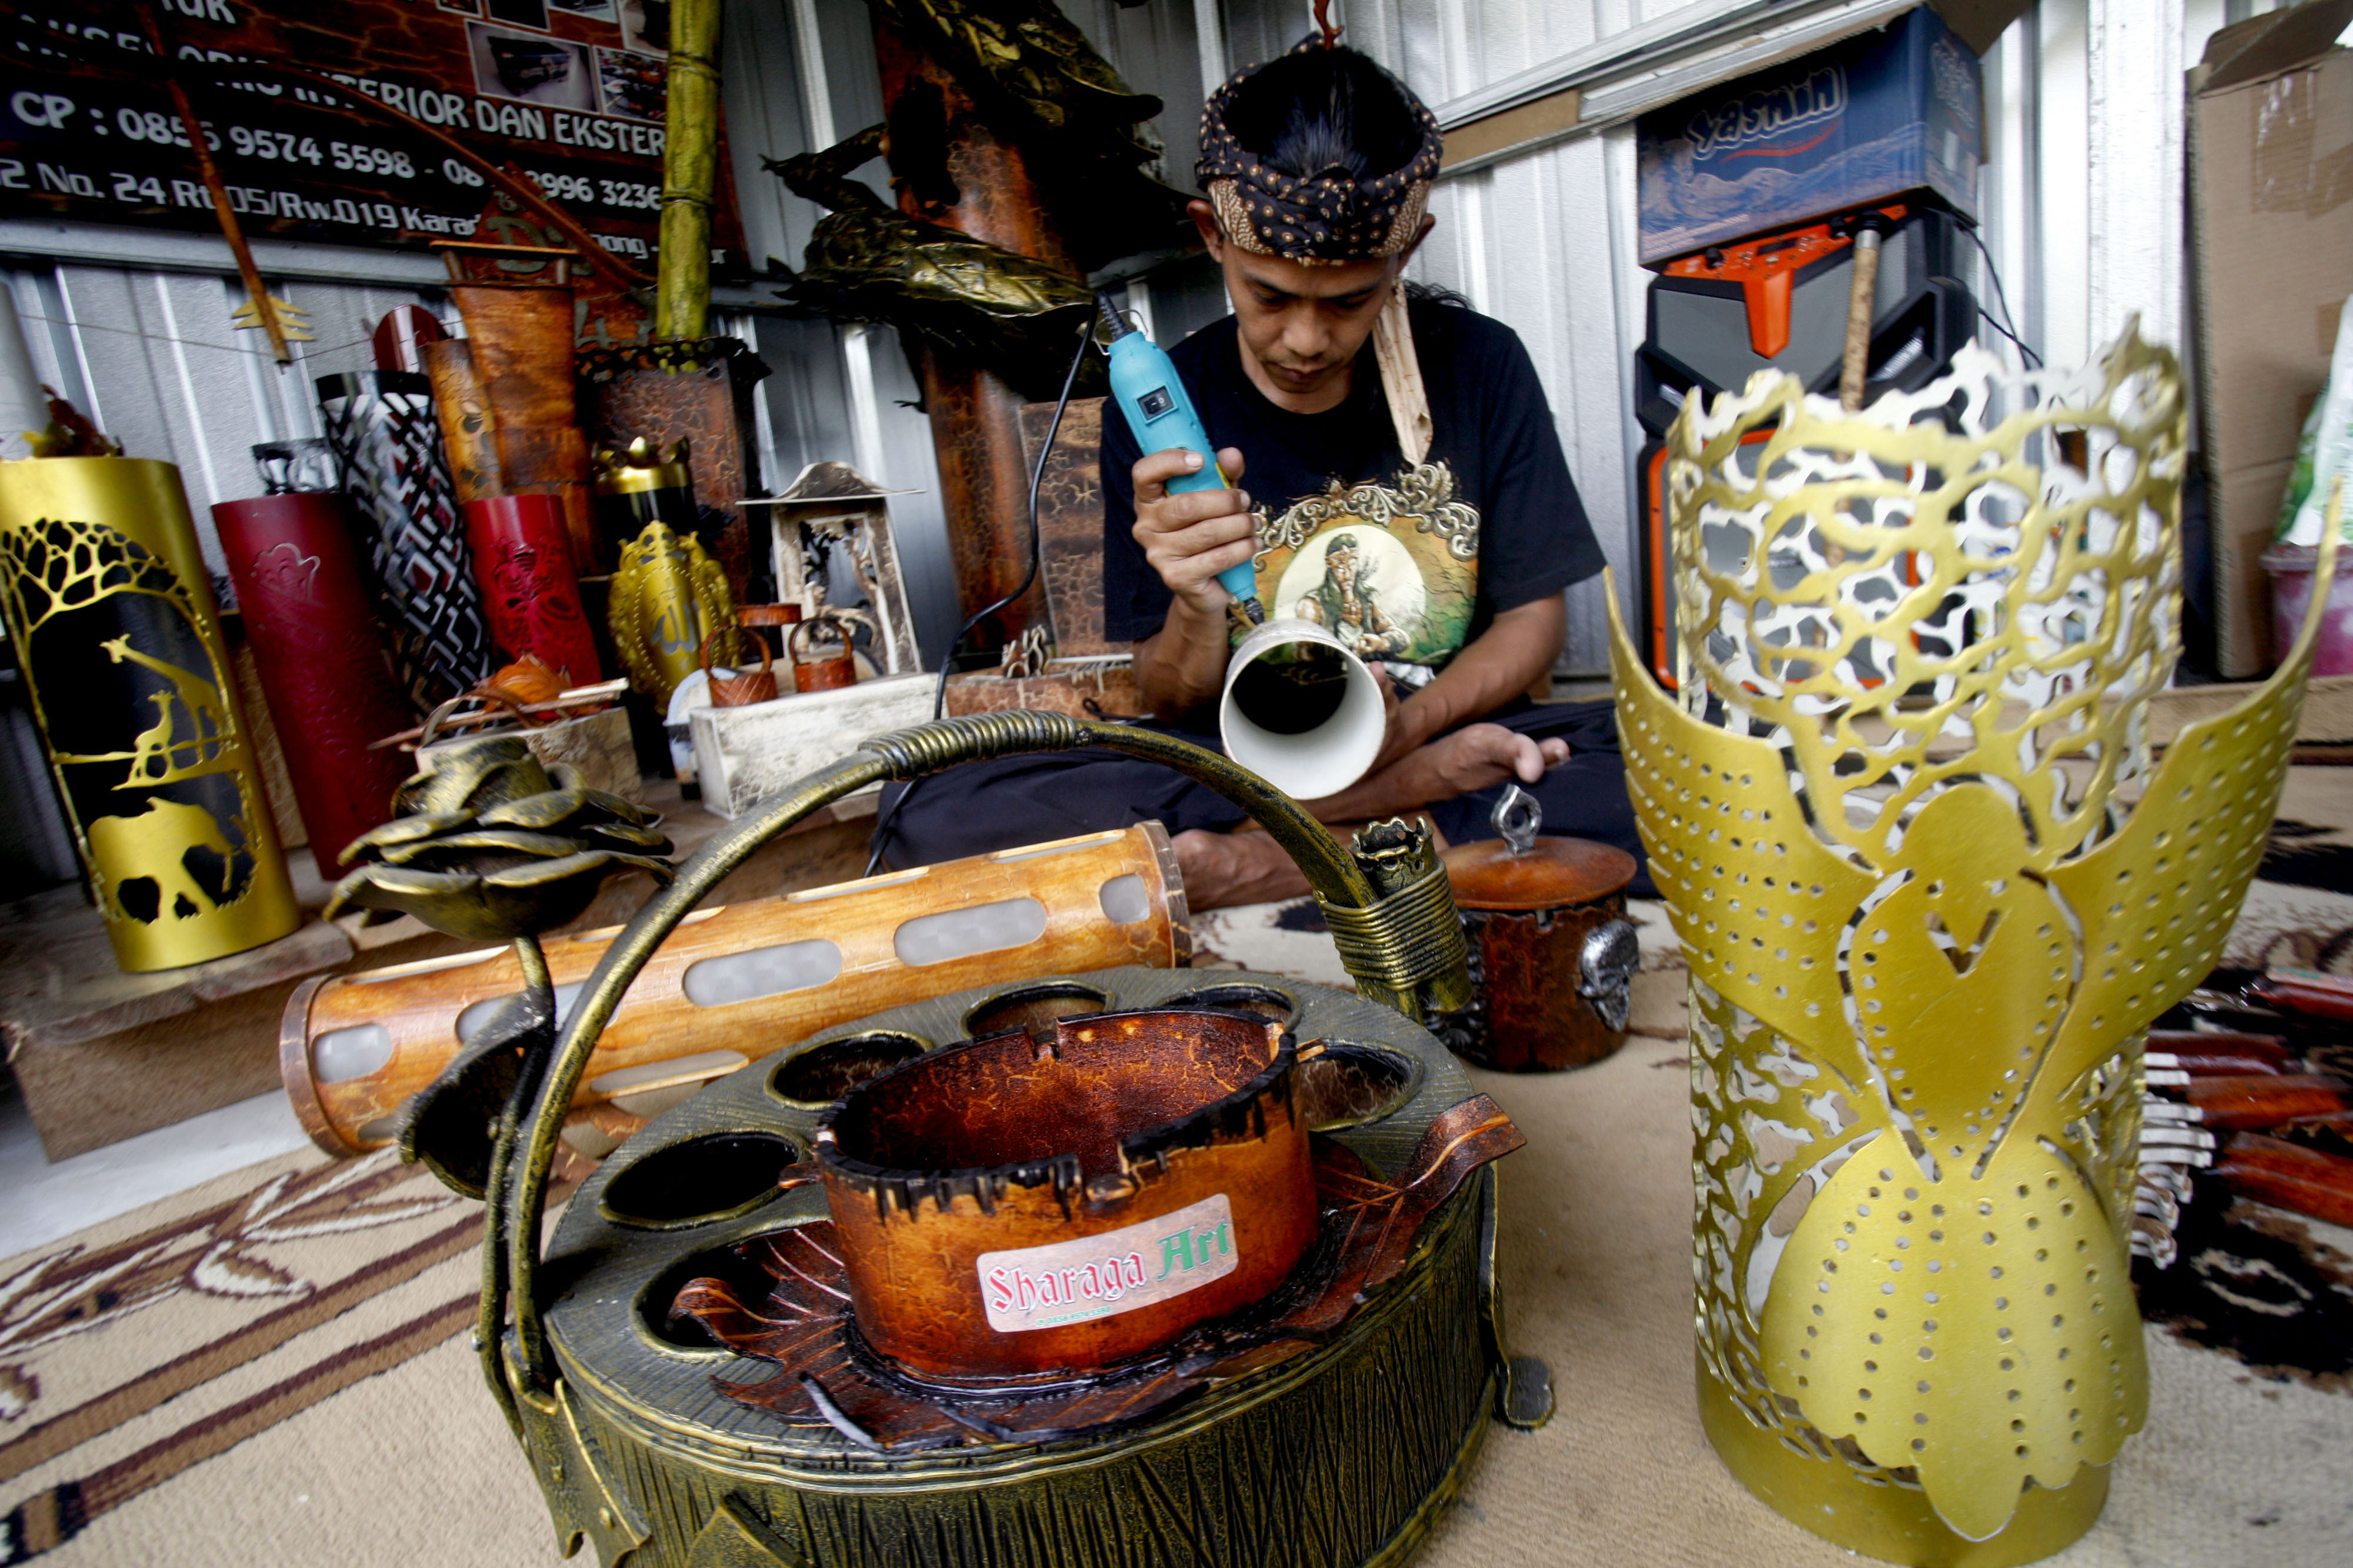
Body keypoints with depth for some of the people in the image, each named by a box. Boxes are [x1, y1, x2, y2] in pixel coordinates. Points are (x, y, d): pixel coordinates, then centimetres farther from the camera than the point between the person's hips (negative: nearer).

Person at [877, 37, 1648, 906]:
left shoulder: (1477, 363, 0)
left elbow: (1534, 616, 3)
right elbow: (1172, 708, 0)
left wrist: (1404, 724, -16)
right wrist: (1197, 611, -24)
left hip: (1453, 733, 1)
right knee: (936, 821, -25)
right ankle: (1403, 796, -20)